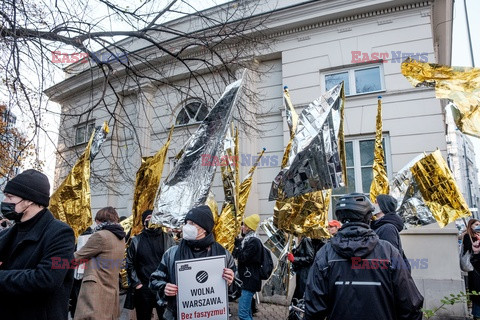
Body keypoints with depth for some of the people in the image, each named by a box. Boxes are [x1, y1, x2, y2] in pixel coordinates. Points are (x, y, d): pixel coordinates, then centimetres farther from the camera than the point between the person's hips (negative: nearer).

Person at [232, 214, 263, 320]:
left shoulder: (254, 241, -16)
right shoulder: (247, 240, 13)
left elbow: (243, 257, -21)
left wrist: (235, 247, -12)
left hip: (250, 280, -10)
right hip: (246, 279, 10)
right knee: (247, 309, 21)